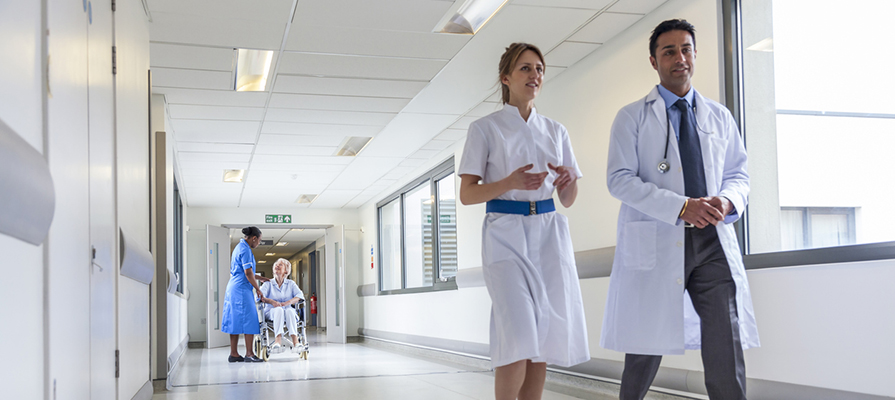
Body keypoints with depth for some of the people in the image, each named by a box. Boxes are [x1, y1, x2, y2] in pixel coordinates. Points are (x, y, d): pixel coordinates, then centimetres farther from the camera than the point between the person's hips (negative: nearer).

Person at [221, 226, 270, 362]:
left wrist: (259, 278, 29)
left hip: (233, 287, 10)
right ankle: (249, 354, -7)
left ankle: (234, 354, 11)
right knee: (248, 319, -8)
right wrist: (258, 290, -10)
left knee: (236, 320, 9)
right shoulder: (245, 249, -13)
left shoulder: (239, 247, 19)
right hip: (241, 289, -10)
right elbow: (248, 273, -17)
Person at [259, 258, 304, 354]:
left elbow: (300, 295, 0)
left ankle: (295, 341, -54)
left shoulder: (291, 283, 18)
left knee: (289, 311, -36)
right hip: (271, 313, -1)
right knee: (278, 309, -37)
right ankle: (278, 339, -58)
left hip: (289, 312, 1)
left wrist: (288, 302, -19)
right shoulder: (268, 284, 15)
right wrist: (271, 301, -24)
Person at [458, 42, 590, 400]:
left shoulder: (555, 131, 16)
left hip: (549, 234, 4)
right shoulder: (485, 129, 4)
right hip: (506, 233, -4)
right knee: (519, 337, -17)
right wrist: (510, 183, -19)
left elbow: (568, 200, 15)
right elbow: (467, 194, -2)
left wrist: (569, 180, -8)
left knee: (543, 341, 1)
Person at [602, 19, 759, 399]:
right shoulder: (632, 117, 4)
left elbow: (738, 173, 18)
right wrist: (681, 207, -17)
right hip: (656, 240, -2)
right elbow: (620, 180, -6)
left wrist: (728, 200, -8)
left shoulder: (719, 117, 15)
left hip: (713, 240, 3)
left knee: (726, 342, -7)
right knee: (647, 346, 6)